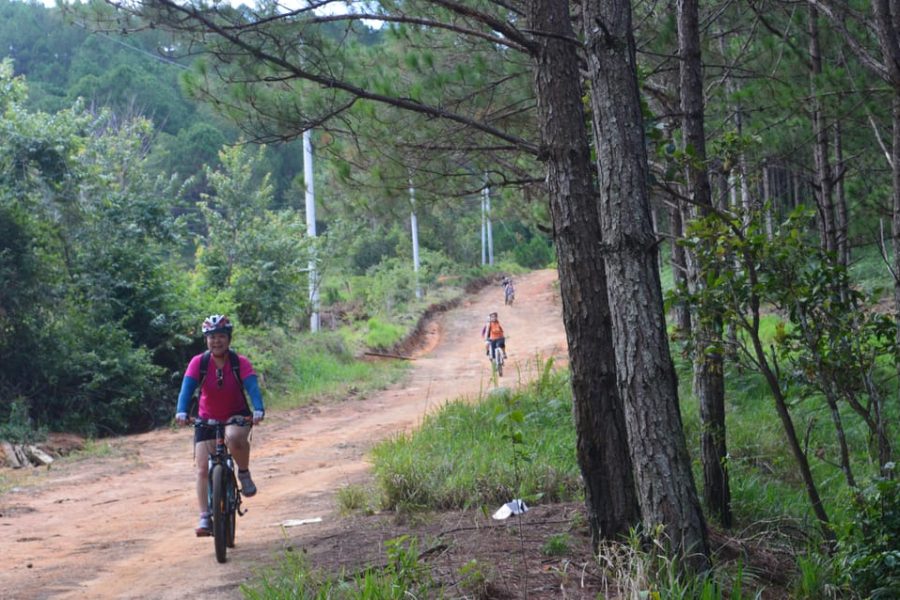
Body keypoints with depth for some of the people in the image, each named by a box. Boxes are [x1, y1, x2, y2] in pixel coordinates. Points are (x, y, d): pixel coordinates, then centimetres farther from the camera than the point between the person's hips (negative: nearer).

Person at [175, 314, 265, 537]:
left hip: (237, 416, -2)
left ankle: (244, 474, -10)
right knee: (203, 469, -10)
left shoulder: (240, 363, -16)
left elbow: (252, 387, -29)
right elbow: (187, 387, -26)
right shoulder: (198, 363, -14)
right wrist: (181, 412, -44)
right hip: (207, 419, 2)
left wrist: (258, 410, -48)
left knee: (234, 437, -37)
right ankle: (205, 518, -7)